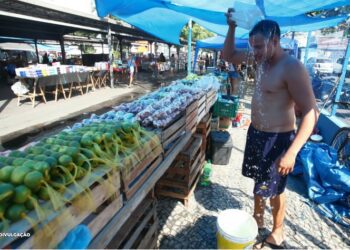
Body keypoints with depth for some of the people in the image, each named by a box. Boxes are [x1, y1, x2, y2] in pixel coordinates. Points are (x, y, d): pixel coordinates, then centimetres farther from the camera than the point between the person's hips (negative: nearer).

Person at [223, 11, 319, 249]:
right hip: (256, 132, 7)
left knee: (274, 189, 11)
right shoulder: (262, 59, 2)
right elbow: (229, 56, 12)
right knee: (260, 181, 22)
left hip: (277, 139, -7)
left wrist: (292, 152, -29)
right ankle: (258, 221, 45)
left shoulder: (292, 67, -22)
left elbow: (311, 112, -24)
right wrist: (232, 27, -3)